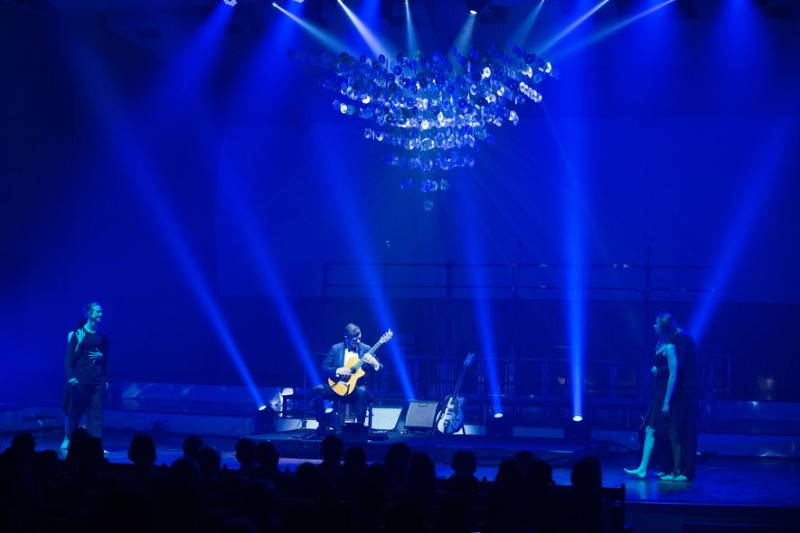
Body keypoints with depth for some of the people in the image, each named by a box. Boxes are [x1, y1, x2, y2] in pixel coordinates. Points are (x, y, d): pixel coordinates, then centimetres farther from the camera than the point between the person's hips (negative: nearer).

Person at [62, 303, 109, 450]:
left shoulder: (102, 337, 9)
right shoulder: (77, 334, -2)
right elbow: (70, 356, -4)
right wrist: (70, 376, -11)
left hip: (97, 379, 3)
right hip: (80, 378, -3)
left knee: (96, 411, 0)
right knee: (75, 409, 3)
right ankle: (67, 439, 18)